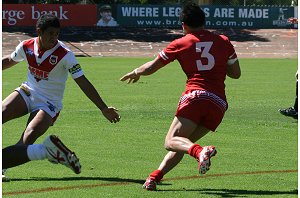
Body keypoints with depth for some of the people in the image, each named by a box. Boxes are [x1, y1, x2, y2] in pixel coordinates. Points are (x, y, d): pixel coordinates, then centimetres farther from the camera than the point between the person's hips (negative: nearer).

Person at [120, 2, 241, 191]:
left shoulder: (180, 44, 10)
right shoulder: (223, 41, 15)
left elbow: (151, 67, 18)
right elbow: (236, 73, 21)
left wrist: (135, 73, 38)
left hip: (194, 97, -4)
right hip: (219, 103, 4)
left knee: (172, 141, -10)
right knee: (184, 142, 13)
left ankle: (200, 151, -40)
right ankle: (155, 176, -3)